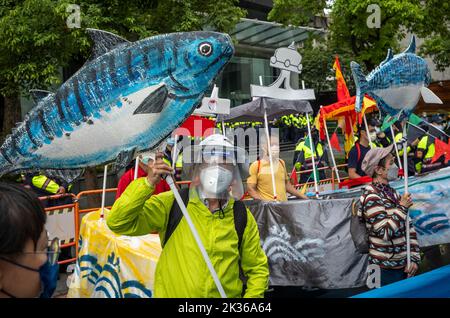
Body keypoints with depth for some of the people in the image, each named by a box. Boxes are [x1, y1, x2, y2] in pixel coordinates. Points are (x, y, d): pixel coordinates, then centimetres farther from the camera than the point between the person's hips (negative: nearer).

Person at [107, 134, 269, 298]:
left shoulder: (242, 217, -7)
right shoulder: (170, 204, -13)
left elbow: (257, 269, 3)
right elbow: (119, 222, -19)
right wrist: (148, 183, -29)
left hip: (227, 294, 2)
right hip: (171, 292, -1)